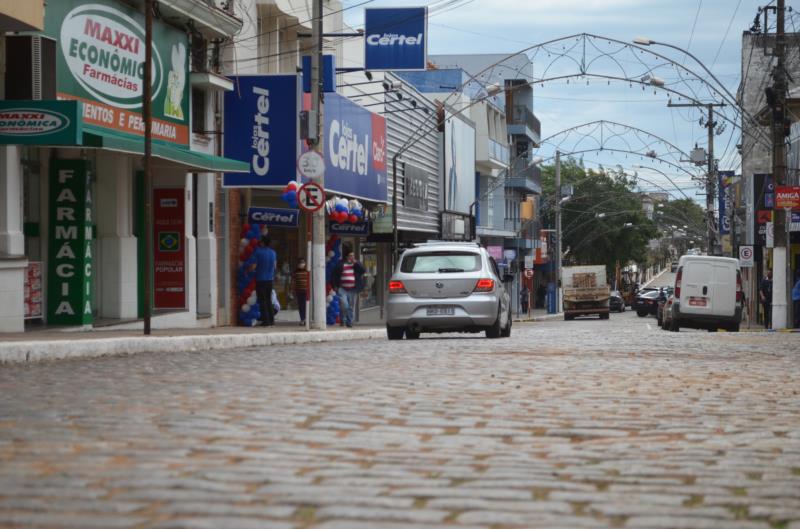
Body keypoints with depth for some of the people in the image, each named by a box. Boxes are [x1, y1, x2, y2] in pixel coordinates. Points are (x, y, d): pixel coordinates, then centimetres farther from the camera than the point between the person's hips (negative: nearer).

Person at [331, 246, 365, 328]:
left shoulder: (356, 264, 12)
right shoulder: (341, 264, 3)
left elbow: (363, 270, -6)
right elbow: (333, 275, 7)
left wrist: (355, 262, -9)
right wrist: (334, 286, 1)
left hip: (353, 289, 3)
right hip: (342, 289, -3)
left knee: (351, 307, 5)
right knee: (344, 305, -16)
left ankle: (349, 322, 13)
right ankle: (343, 320, 2)